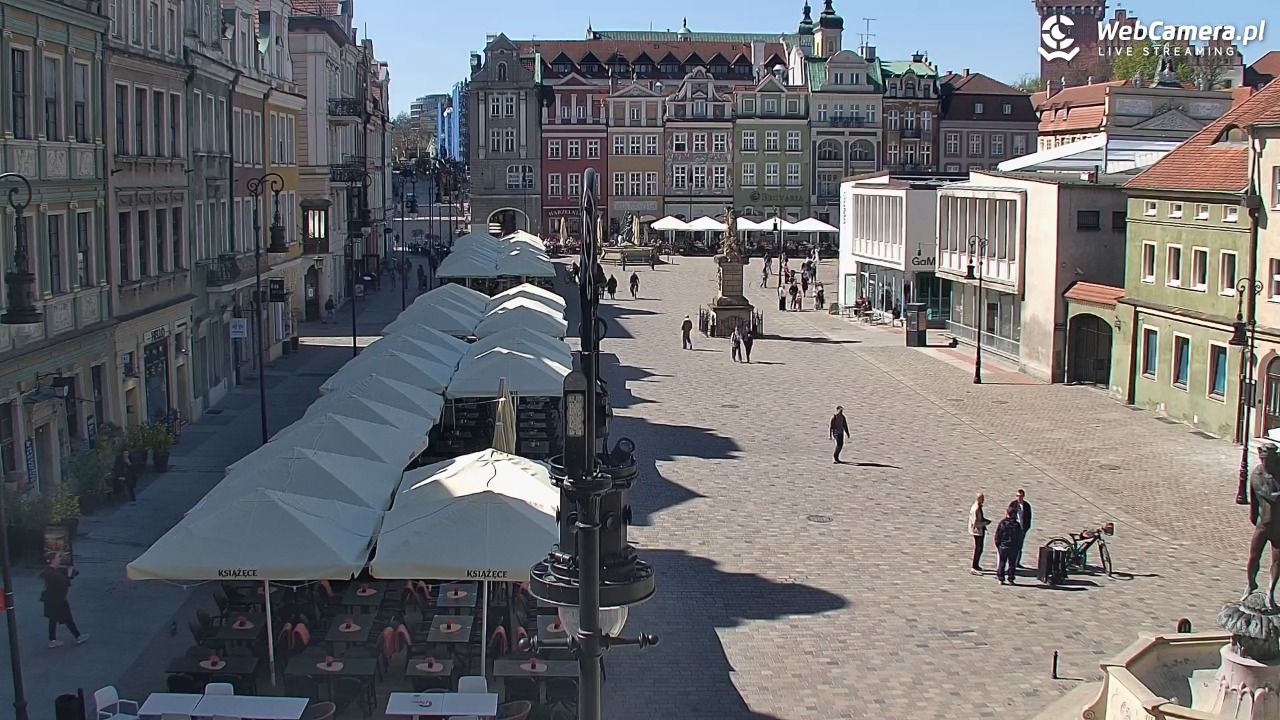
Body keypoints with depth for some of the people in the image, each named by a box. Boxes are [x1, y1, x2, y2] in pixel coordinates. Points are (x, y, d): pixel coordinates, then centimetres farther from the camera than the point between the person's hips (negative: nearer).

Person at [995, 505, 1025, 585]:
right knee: (1012, 563, 8)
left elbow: (997, 536, -3)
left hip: (1002, 547, 0)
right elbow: (1020, 537, -1)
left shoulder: (1002, 523, -7)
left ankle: (1001, 579, 9)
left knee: (1001, 563, 9)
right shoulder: (1017, 525, -7)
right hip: (1014, 548, 0)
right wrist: (1019, 548, 9)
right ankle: (1011, 579, 9)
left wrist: (998, 545, 8)